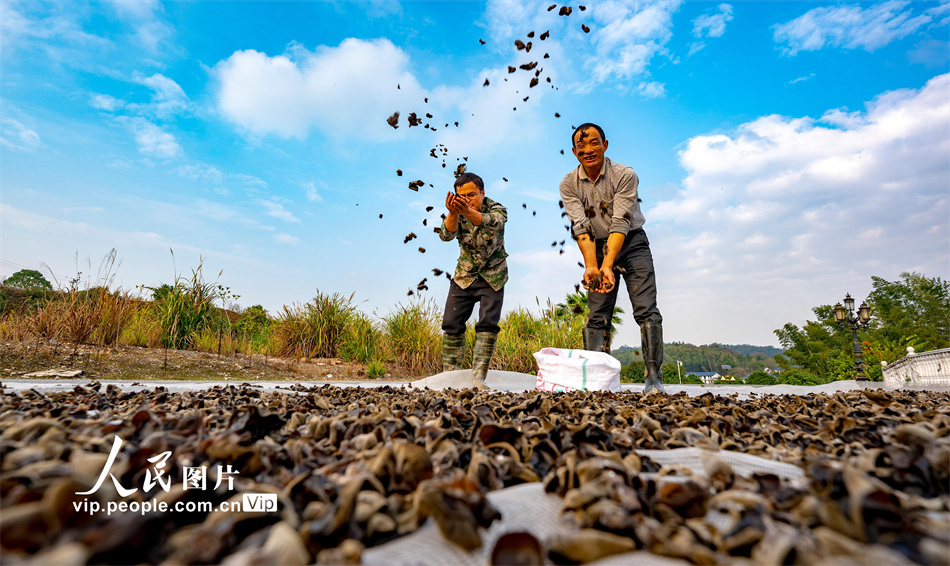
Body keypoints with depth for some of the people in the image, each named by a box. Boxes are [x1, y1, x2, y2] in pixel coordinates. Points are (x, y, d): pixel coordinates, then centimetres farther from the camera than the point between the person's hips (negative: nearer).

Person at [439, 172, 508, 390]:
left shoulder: (497, 210, -15)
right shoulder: (457, 212, -7)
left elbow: (492, 223, -39)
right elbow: (446, 235, -26)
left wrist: (468, 212, -58)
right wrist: (453, 214, -46)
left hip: (492, 276, -2)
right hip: (464, 275, 3)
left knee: (487, 323, -12)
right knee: (451, 324, -1)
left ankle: (478, 377, -7)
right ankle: (450, 375, 9)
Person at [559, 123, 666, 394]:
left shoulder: (625, 175, -15)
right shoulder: (568, 184, -7)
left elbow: (620, 222, -24)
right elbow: (581, 227, -16)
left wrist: (608, 266, -35)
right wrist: (591, 266, -30)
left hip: (632, 243, -2)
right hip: (598, 247, 2)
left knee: (646, 310, -11)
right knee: (597, 316, -2)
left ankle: (654, 379, -6)